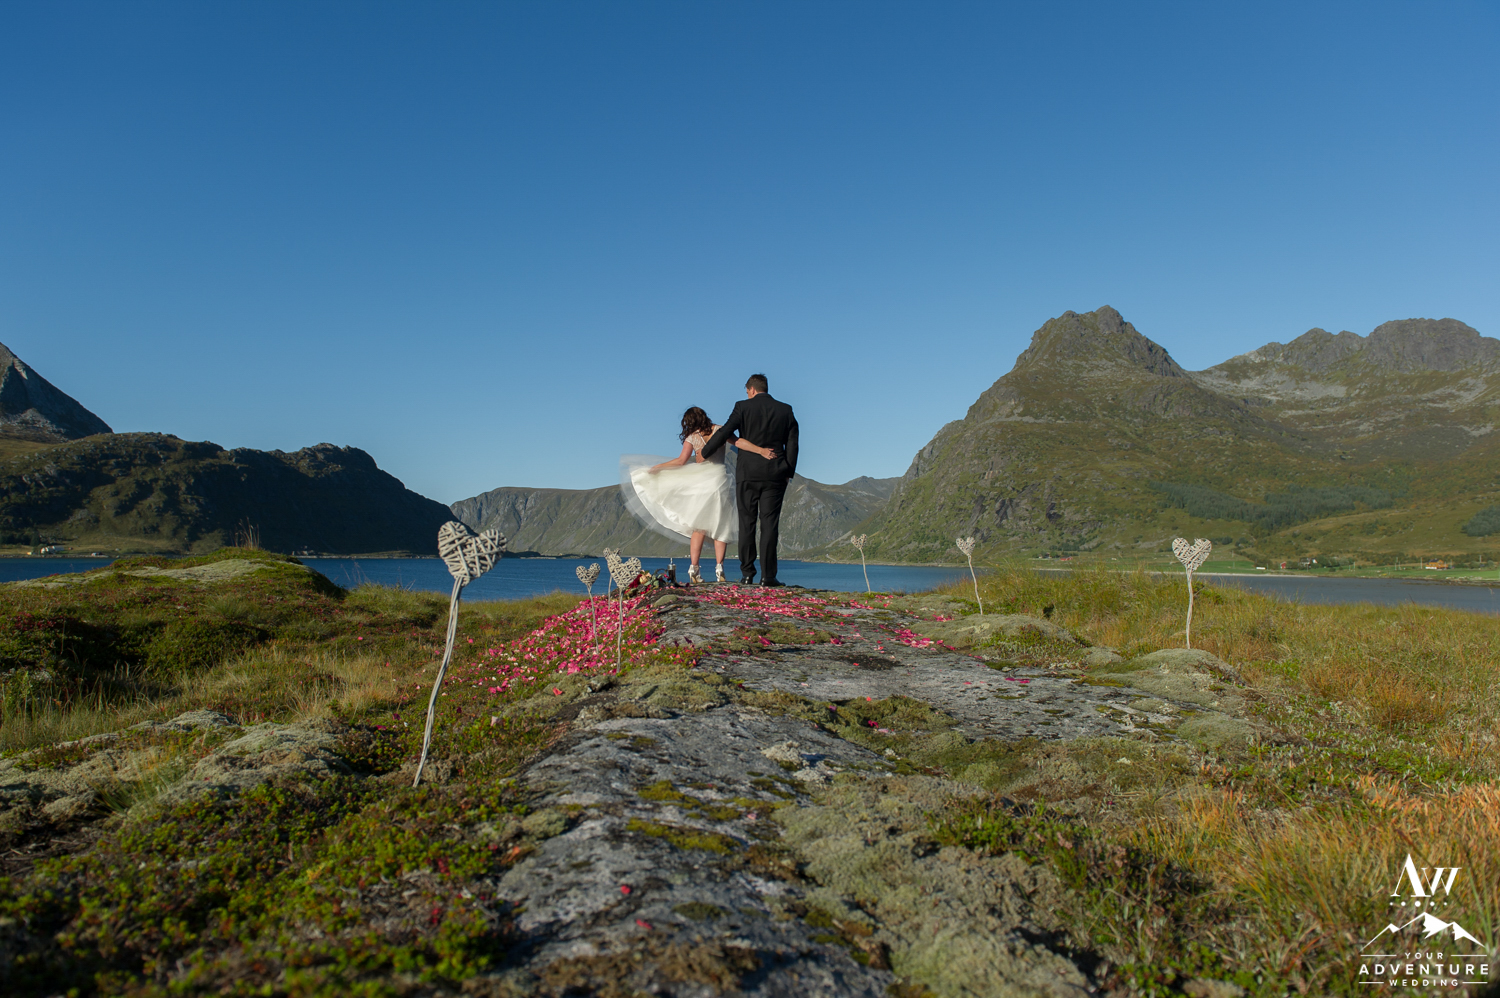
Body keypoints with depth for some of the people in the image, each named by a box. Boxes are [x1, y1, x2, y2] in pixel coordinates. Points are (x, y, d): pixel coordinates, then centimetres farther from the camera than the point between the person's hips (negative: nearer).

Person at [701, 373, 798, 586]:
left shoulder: (743, 407, -1)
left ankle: (747, 573, 6)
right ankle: (768, 575, -2)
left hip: (748, 473, -1)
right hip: (775, 474, 1)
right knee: (769, 523, 1)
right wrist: (788, 473, 10)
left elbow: (724, 433, -4)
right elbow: (792, 444, 5)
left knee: (747, 523, 5)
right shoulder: (785, 410, 7)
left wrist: (704, 453, 10)